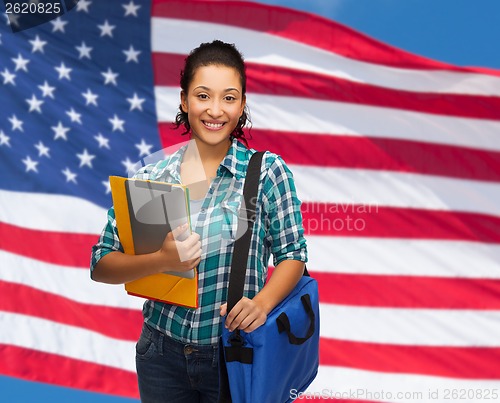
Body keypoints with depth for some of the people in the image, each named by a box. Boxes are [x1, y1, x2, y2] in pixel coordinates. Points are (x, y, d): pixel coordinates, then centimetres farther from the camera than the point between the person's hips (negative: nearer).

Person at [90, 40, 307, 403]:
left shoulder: (267, 171, -7)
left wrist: (261, 303, -21)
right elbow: (101, 265, -3)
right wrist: (162, 260, -21)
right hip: (162, 355, 2)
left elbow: (292, 254, -3)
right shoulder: (152, 177, -2)